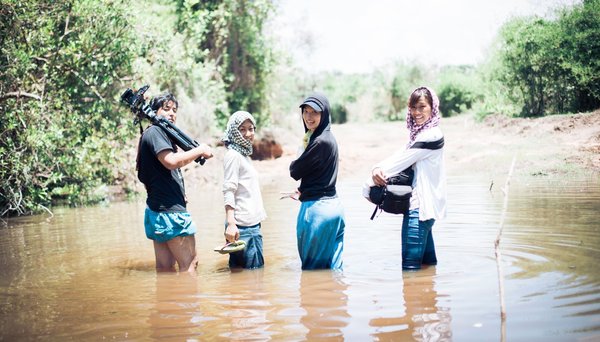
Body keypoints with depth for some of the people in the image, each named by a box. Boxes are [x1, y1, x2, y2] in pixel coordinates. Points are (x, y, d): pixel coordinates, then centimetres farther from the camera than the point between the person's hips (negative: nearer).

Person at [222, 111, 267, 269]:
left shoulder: (244, 154, 18)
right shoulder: (233, 155, -8)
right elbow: (228, 191, -16)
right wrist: (230, 223, -25)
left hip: (252, 223, 9)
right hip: (242, 226, -9)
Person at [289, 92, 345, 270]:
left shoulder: (320, 142, -17)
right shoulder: (328, 138, 12)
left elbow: (295, 171, -10)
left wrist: (294, 164, 10)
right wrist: (304, 190, 15)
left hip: (317, 208, -9)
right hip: (333, 204, 9)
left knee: (312, 267, 1)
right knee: (333, 266, 13)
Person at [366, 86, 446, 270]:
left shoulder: (432, 135, -13)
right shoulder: (418, 133, 16)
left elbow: (403, 159, -14)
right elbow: (400, 156, 4)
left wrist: (378, 172, -8)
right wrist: (378, 169, -15)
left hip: (420, 205, -10)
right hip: (421, 204, 10)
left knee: (410, 263, -10)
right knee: (427, 261, 17)